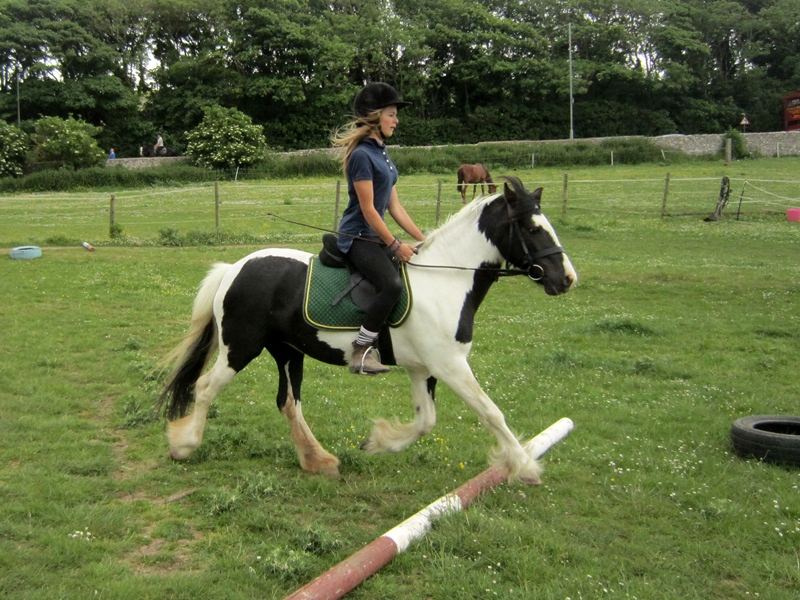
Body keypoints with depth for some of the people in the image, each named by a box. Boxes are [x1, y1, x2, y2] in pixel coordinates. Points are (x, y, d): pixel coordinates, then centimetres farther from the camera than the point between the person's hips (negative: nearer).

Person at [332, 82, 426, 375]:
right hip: (358, 237, -10)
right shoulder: (362, 155, -14)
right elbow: (368, 209, -17)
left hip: (377, 237, 10)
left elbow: (394, 206, 14)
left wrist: (423, 239, 9)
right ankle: (361, 353, -21)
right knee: (392, 284, -30)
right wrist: (395, 245, -16)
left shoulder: (381, 153, 15)